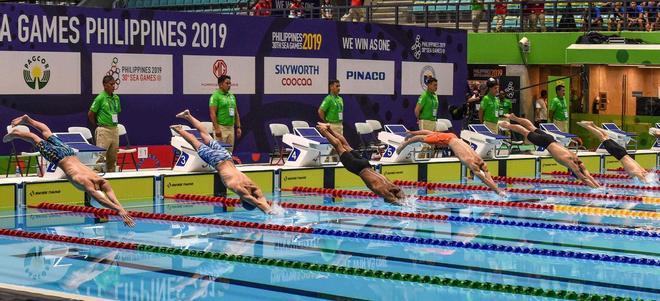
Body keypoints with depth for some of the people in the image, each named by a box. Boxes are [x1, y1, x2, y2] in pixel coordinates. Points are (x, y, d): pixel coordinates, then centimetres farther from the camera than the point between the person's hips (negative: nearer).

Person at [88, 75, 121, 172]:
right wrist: (97, 126, 4)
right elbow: (90, 114, -4)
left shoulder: (116, 98, 11)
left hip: (114, 129, 7)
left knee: (113, 157, 10)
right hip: (104, 130, -7)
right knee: (101, 157, -9)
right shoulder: (100, 98, -8)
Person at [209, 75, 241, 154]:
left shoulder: (232, 96, 15)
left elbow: (236, 113, 18)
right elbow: (213, 113, -15)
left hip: (231, 128, 7)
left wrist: (238, 127, 11)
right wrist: (216, 128, -21)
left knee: (230, 150, 9)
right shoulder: (215, 96, -8)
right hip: (221, 127, -7)